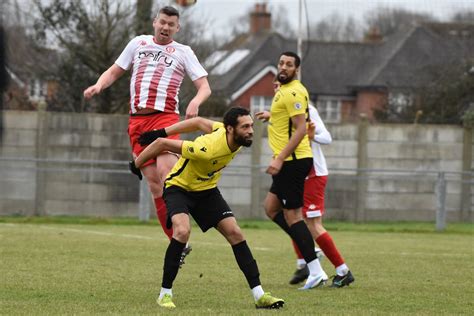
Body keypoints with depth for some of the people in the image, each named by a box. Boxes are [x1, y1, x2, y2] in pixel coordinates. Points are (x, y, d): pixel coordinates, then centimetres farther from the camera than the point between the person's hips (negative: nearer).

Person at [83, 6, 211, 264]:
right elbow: (114, 71, 23)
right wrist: (99, 85, 2)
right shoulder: (139, 43, 16)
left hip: (165, 117, -3)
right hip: (137, 120, 3)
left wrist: (195, 102, -16)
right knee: (153, 182, -3)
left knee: (165, 171, -24)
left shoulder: (183, 52, 10)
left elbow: (204, 87, 6)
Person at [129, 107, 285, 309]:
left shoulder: (237, 139, -15)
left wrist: (162, 132, 2)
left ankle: (259, 296, -1)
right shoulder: (208, 149, -38)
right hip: (179, 187, -7)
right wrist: (137, 164, -14)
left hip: (206, 190, 7)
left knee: (235, 233, -4)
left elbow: (199, 122, -2)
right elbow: (162, 143, -30)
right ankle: (165, 294, -18)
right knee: (182, 231, -32)